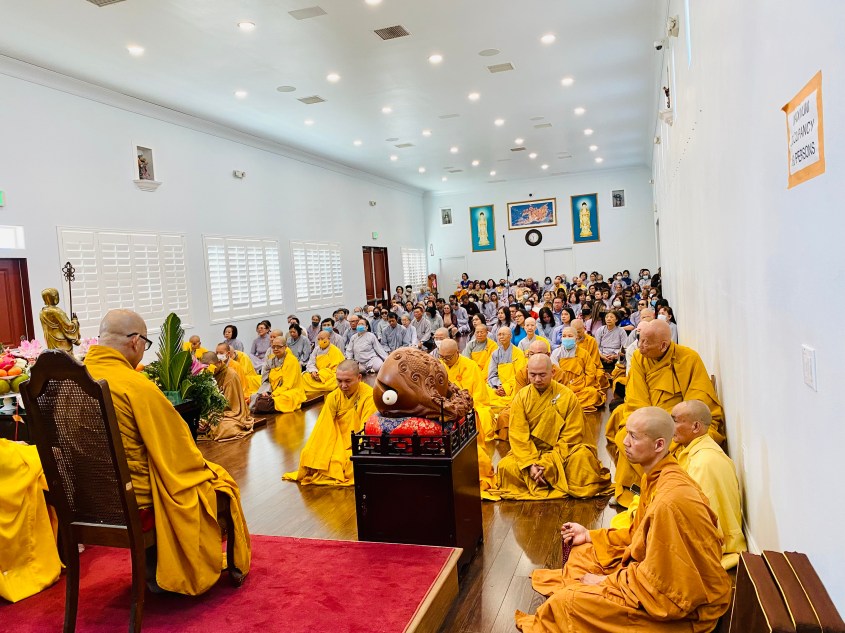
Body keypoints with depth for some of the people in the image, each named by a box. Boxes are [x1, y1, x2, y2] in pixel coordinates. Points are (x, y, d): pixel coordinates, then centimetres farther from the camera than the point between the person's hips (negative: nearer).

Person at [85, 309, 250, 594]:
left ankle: (155, 569, 35)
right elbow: (177, 445, -14)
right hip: (131, 494, -8)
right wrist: (201, 466, 6)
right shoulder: (136, 385, -23)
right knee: (218, 480, 12)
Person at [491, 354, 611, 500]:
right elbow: (518, 435, -8)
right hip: (530, 451, 3)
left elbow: (572, 435, -11)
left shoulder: (567, 396, -9)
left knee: (582, 457, -33)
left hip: (561, 451, -2)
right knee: (506, 467, -25)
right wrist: (530, 464, -22)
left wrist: (549, 463, -20)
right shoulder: (521, 397, -4)